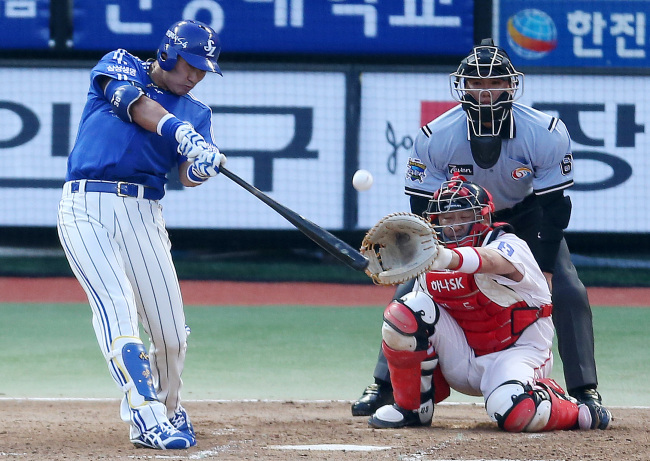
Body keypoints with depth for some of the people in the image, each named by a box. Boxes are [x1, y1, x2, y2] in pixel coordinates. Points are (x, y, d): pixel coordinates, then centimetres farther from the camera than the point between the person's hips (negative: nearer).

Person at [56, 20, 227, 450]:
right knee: (117, 306, -21)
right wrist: (183, 134, -26)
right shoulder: (120, 66, 10)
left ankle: (168, 408, 26)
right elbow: (136, 107, -11)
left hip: (144, 215, 4)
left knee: (172, 333, -2)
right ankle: (148, 419, -26)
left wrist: (204, 165, -23)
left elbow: (188, 175, 2)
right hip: (86, 206, -4)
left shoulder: (196, 112, 17)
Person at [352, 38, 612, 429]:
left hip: (526, 216, 0)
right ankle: (384, 386, 2)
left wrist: (543, 270, -26)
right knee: (411, 291, -12)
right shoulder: (436, 137, -27)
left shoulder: (546, 133, -29)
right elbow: (424, 209, -18)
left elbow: (555, 208, -21)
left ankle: (586, 392, -7)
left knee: (569, 292, -17)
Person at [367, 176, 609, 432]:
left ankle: (574, 411, -1)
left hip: (517, 351, -5)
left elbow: (490, 260, -47)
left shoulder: (510, 246, -19)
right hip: (462, 360, 5)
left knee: (514, 412, -37)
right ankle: (412, 407, -3)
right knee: (407, 312, -19)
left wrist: (449, 259, -68)